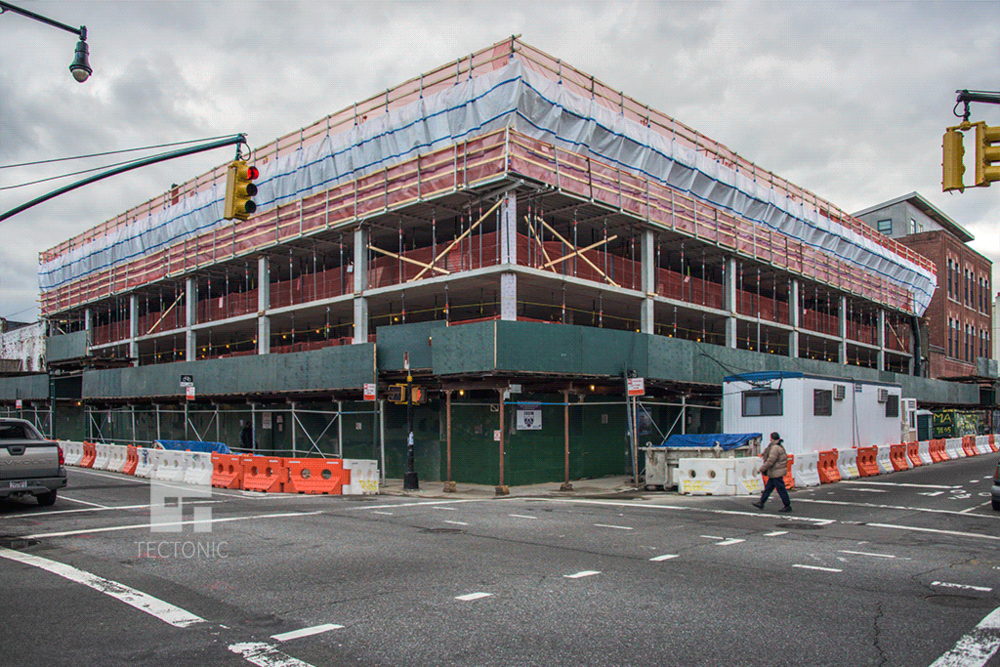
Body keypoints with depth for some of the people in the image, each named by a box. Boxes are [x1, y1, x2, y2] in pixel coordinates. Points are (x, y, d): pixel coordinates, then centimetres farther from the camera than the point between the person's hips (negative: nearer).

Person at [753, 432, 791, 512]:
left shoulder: (775, 448, -20)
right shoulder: (780, 446, 12)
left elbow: (770, 461, -22)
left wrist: (761, 469, -14)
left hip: (776, 473, -10)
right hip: (775, 473, 10)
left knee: (781, 489, -1)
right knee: (768, 488, 13)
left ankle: (787, 506, 9)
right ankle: (761, 503, 18)